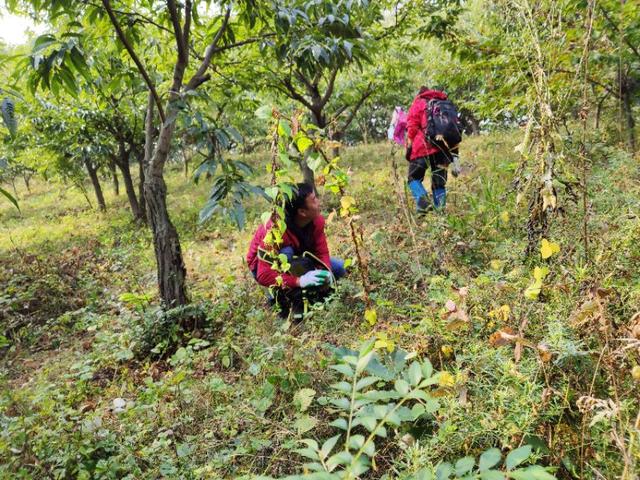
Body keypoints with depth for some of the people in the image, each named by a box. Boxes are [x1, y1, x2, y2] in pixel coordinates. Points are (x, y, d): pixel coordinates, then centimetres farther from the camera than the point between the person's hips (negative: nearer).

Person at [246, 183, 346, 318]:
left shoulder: (317, 220, -19)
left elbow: (322, 252, -13)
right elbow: (264, 275, -39)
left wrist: (326, 272, -34)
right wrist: (299, 281, -48)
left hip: (296, 261, 6)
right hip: (264, 266, -5)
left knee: (339, 267, -10)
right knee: (286, 252, -39)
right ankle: (287, 299, -22)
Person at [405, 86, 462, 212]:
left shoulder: (418, 103, 14)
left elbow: (411, 128, 0)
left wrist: (408, 149, 1)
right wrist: (454, 157, 15)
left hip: (422, 148, -4)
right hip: (443, 149, 4)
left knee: (414, 178, 7)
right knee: (439, 184, 11)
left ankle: (422, 201, -20)